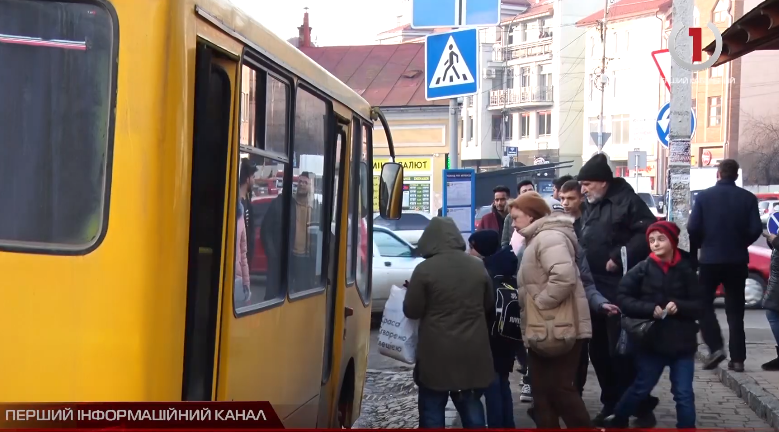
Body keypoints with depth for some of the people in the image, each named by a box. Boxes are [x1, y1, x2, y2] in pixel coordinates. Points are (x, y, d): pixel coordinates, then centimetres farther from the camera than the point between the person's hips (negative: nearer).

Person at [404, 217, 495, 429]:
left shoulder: (425, 269, -13)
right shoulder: (478, 266, 3)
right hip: (472, 350, 5)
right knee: (471, 406, 15)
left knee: (432, 409, 6)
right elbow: (490, 307, 15)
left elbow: (411, 311, -7)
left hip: (437, 351, -4)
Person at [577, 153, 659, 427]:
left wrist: (619, 257, -21)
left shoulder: (626, 201, -11)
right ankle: (612, 404, 25)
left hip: (619, 292, -9)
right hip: (595, 292, 9)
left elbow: (648, 233, -21)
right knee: (598, 351, 13)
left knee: (622, 352, -7)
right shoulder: (591, 207, 16)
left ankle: (643, 409, 4)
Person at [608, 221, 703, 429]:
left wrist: (679, 306, -18)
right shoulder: (642, 269, -4)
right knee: (641, 388, 11)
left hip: (681, 341, 1)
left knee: (684, 394, 3)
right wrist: (650, 309, -18)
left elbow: (699, 305, 1)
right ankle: (616, 422, 31)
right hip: (651, 340, 0)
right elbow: (623, 298, -6)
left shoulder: (685, 270, -2)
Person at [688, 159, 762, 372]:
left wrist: (698, 248, 10)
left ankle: (716, 347, -5)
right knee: (735, 310, 10)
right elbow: (756, 230, -7)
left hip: (710, 259, -2)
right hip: (737, 260, 2)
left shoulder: (704, 196, -6)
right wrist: (740, 244, 13)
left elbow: (693, 228, -10)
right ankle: (737, 358, 6)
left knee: (704, 304, 12)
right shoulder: (748, 198, -2)